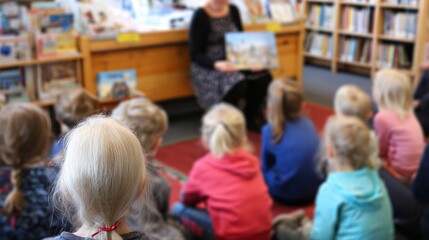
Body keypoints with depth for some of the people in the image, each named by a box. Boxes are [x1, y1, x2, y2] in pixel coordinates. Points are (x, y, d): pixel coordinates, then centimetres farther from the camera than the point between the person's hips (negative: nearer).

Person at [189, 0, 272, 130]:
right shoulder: (200, 15, -10)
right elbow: (196, 54, -11)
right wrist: (217, 64, -29)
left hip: (233, 62, 6)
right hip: (208, 66, -6)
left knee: (264, 78, -20)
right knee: (237, 84, -34)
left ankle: (250, 117, 2)